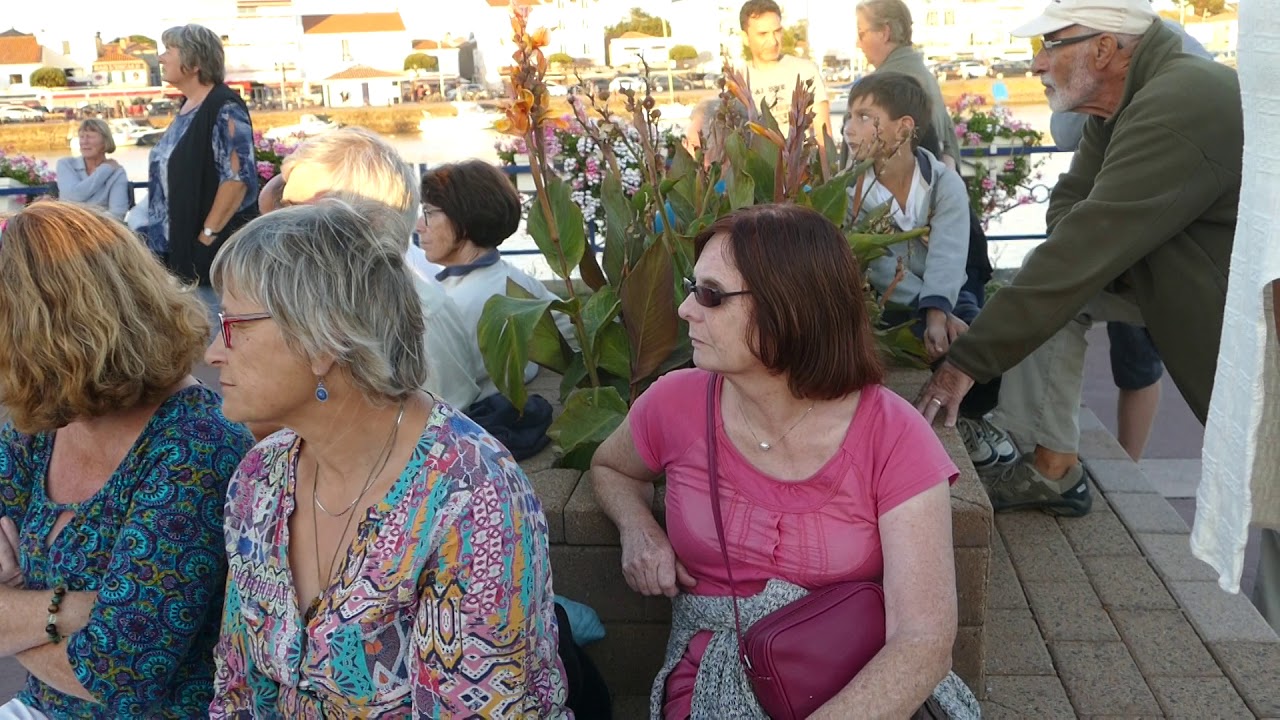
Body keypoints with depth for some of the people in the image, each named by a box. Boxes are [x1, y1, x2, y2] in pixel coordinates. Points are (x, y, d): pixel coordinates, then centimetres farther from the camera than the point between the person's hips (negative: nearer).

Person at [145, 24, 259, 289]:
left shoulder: (224, 109, -15)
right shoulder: (187, 106, 12)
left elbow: (238, 177, -22)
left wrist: (208, 234, -21)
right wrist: (157, 233, 17)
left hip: (217, 248, -9)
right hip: (178, 243, 9)